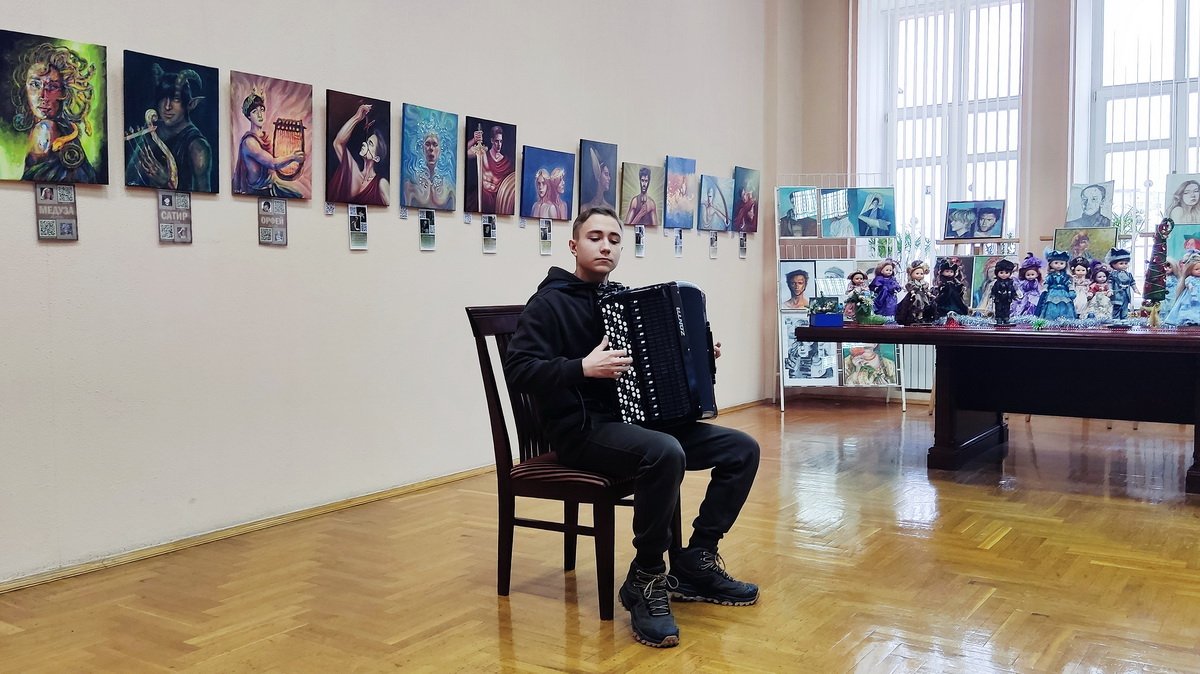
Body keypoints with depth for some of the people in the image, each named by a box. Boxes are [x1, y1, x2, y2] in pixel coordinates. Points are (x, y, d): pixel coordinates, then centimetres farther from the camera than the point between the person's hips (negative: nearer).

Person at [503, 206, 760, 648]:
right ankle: (646, 579, -18)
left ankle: (694, 563, 3)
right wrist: (583, 368, -28)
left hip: (637, 419, 8)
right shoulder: (550, 301, -6)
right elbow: (517, 370, -18)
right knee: (665, 453, -37)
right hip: (583, 430, -8)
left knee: (742, 449, -4)